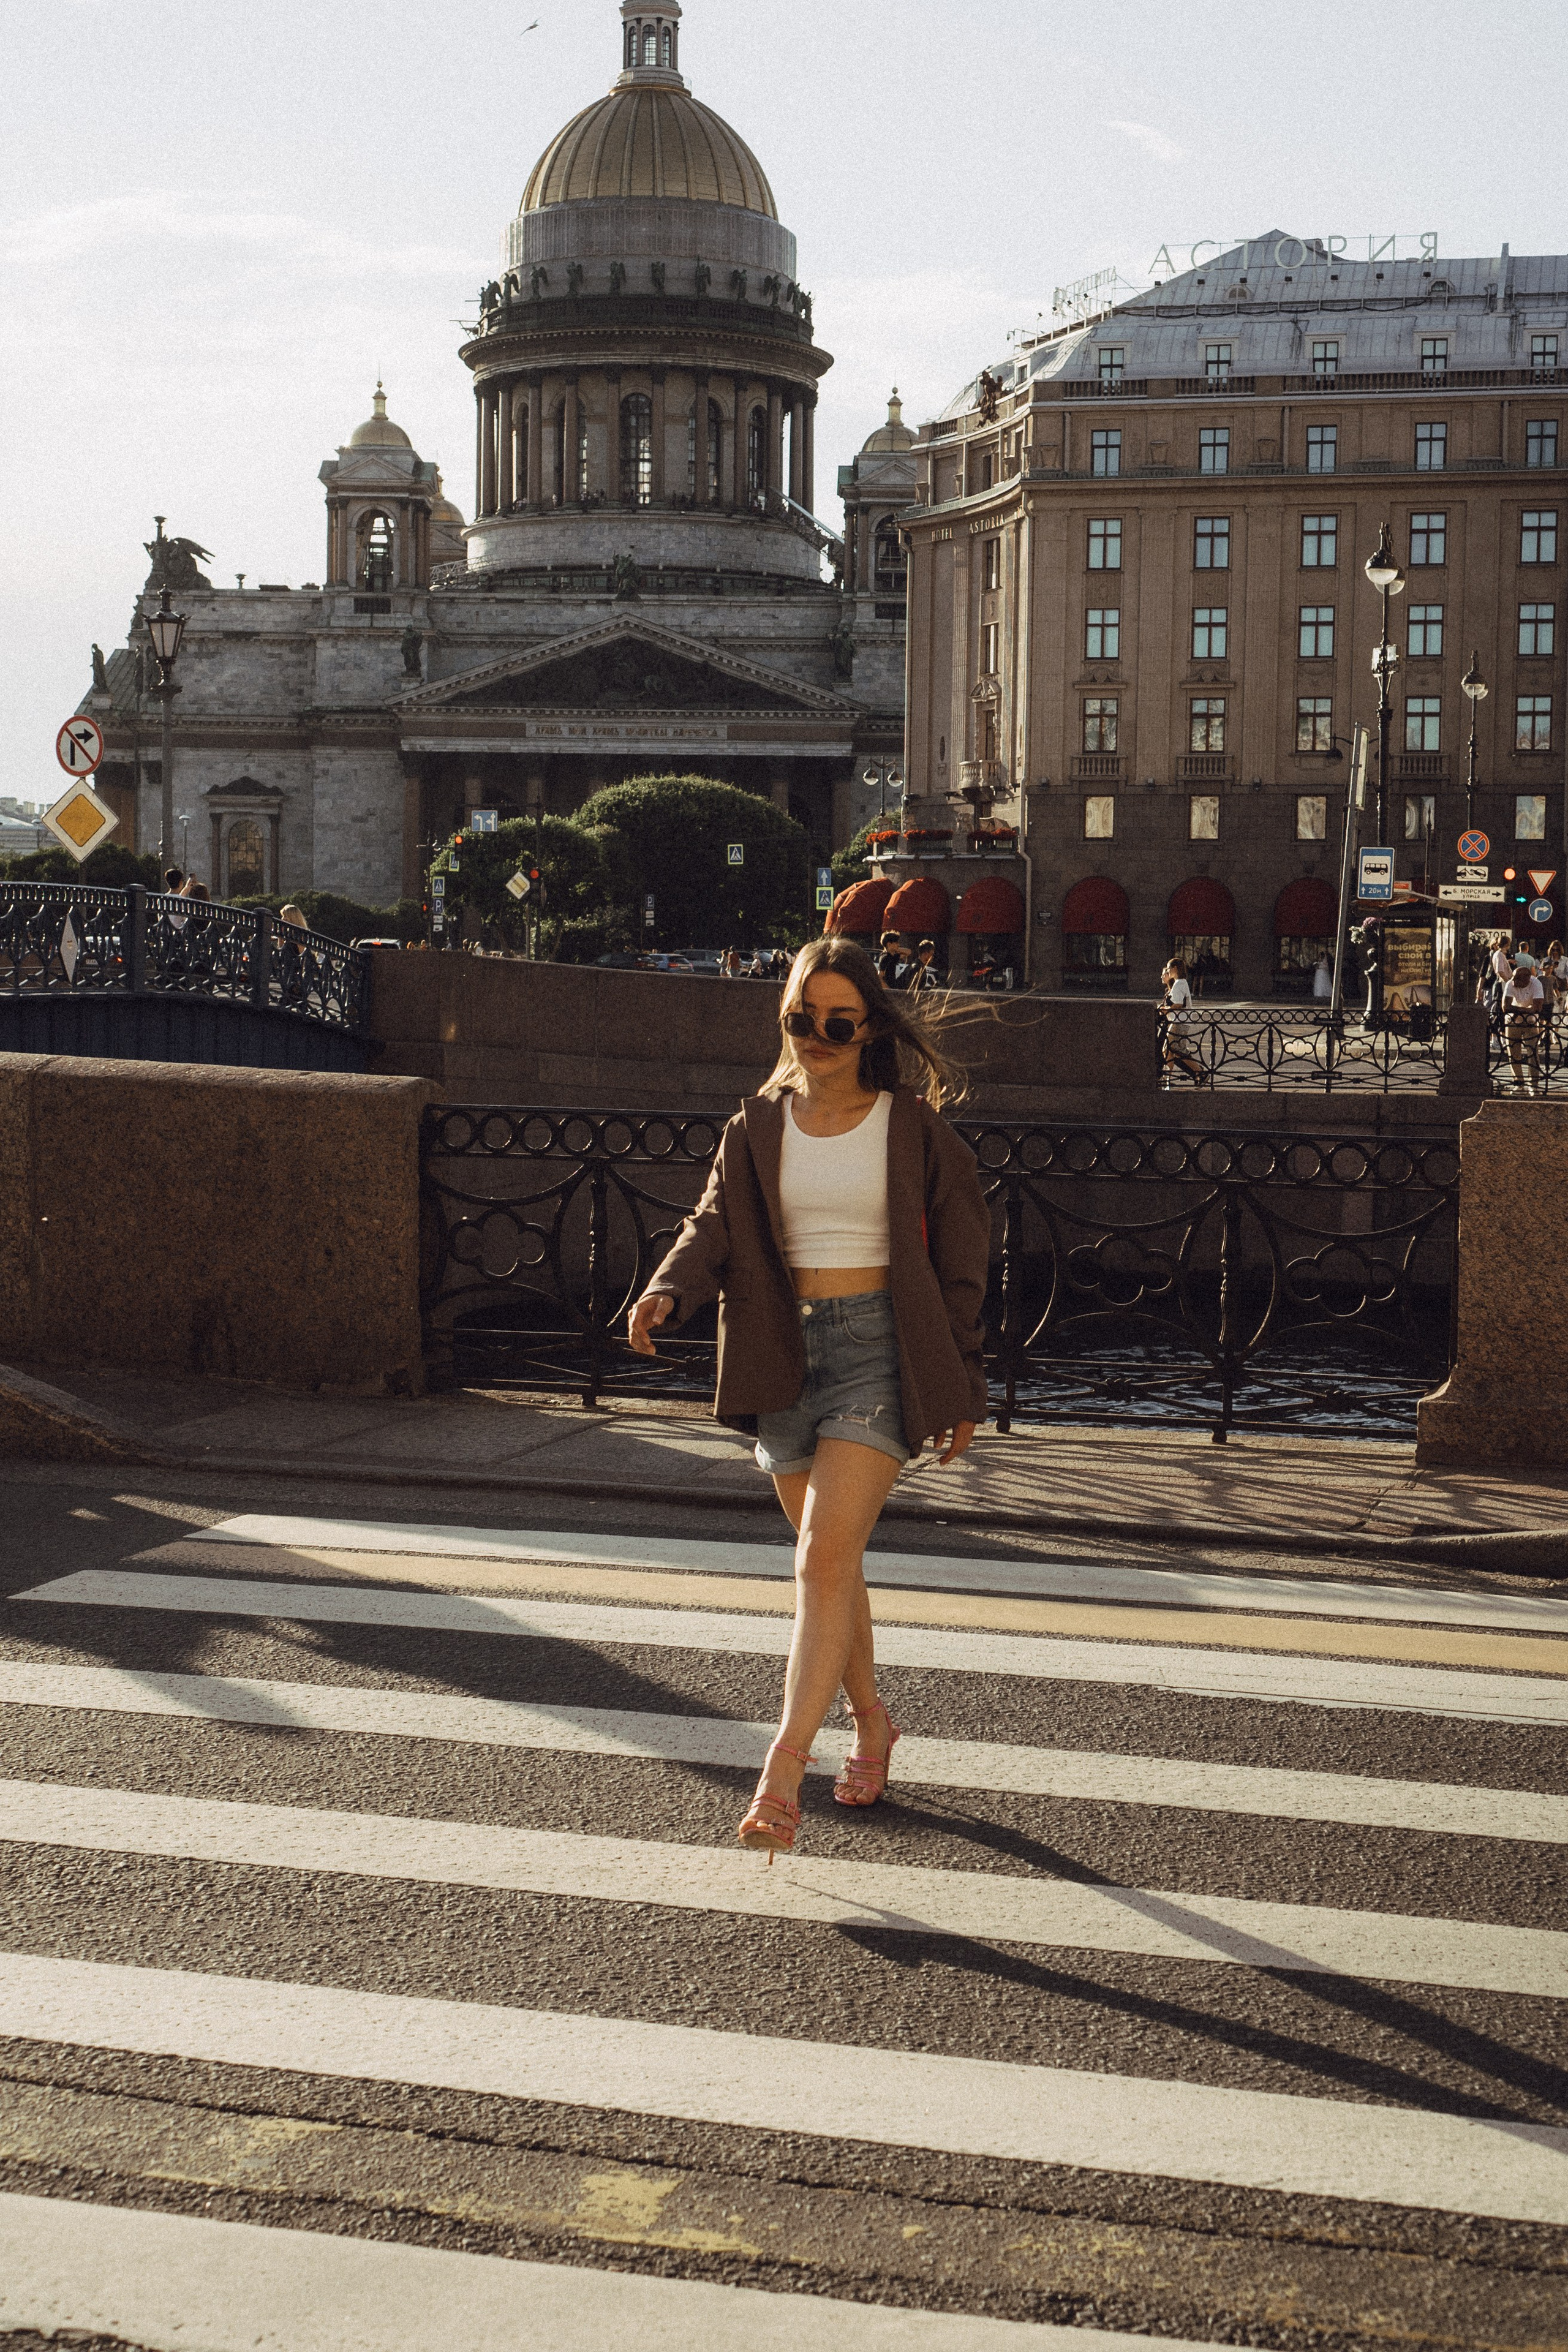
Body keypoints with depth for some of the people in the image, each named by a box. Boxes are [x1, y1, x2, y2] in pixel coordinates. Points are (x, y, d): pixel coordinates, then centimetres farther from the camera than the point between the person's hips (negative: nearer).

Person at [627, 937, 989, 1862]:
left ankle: (782, 1771, -19)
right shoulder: (758, 1127, 8)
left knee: (826, 1555, -16)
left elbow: (961, 1257, 2)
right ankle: (872, 1723, 36)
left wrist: (964, 1389, 3)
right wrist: (668, 1292, -22)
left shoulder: (913, 1127, -2)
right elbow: (716, 1227, 0)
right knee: (830, 1564, 14)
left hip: (880, 1350, -4)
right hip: (788, 1355, 4)